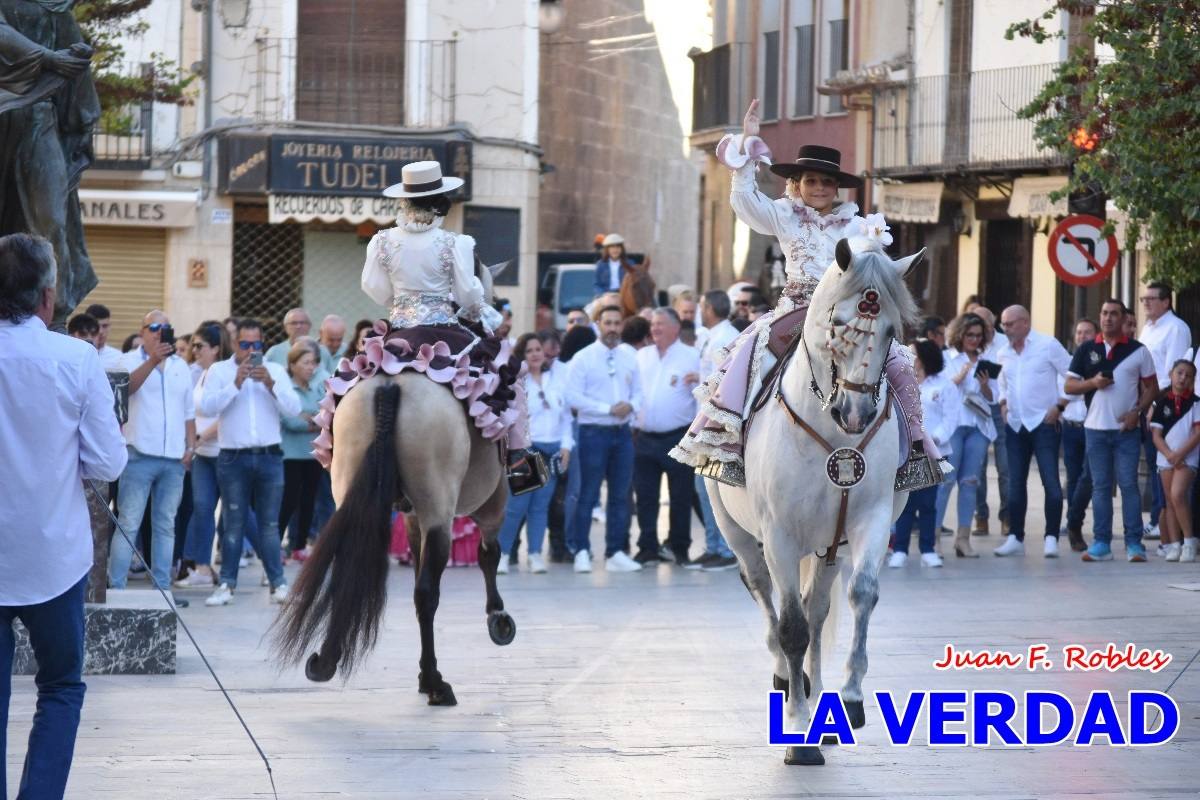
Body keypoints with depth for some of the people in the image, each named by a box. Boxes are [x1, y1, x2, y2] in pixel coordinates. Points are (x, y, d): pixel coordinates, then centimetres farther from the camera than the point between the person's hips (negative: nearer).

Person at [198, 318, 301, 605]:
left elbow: (294, 408, -1)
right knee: (233, 524, 1)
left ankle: (278, 583, 6)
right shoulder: (219, 370, 5)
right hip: (233, 458, -1)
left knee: (269, 524, 3)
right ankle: (227, 584, 5)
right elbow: (207, 407, -9)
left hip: (269, 456, 1)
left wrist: (270, 384, -13)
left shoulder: (275, 371, 10)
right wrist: (236, 384, -15)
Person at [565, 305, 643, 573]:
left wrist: (631, 406, -10)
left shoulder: (629, 359, 11)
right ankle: (581, 551, 3)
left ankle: (616, 553, 13)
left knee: (620, 495, 7)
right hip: (594, 432, -5)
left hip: (622, 432, 5)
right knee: (588, 495, -4)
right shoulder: (583, 358, -4)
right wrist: (609, 409, -15)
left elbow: (638, 392, 13)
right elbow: (573, 397, -10)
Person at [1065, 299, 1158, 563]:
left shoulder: (1138, 350, 4)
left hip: (1127, 429, -2)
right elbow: (1069, 386, 8)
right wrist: (1093, 383, -10)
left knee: (1128, 484, -5)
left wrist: (1137, 411, -10)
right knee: (1100, 486, 5)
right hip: (1096, 428, 2)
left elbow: (1151, 386, 5)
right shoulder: (1086, 350, 8)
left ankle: (1134, 543, -3)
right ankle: (1101, 543, 8)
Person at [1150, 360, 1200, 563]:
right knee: (1170, 502, 3)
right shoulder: (1161, 402, 6)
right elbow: (1156, 435, 3)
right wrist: (1169, 454, -13)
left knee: (1177, 495, -20)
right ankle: (1173, 545, 4)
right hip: (1166, 458, 3)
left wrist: (1180, 453, -15)